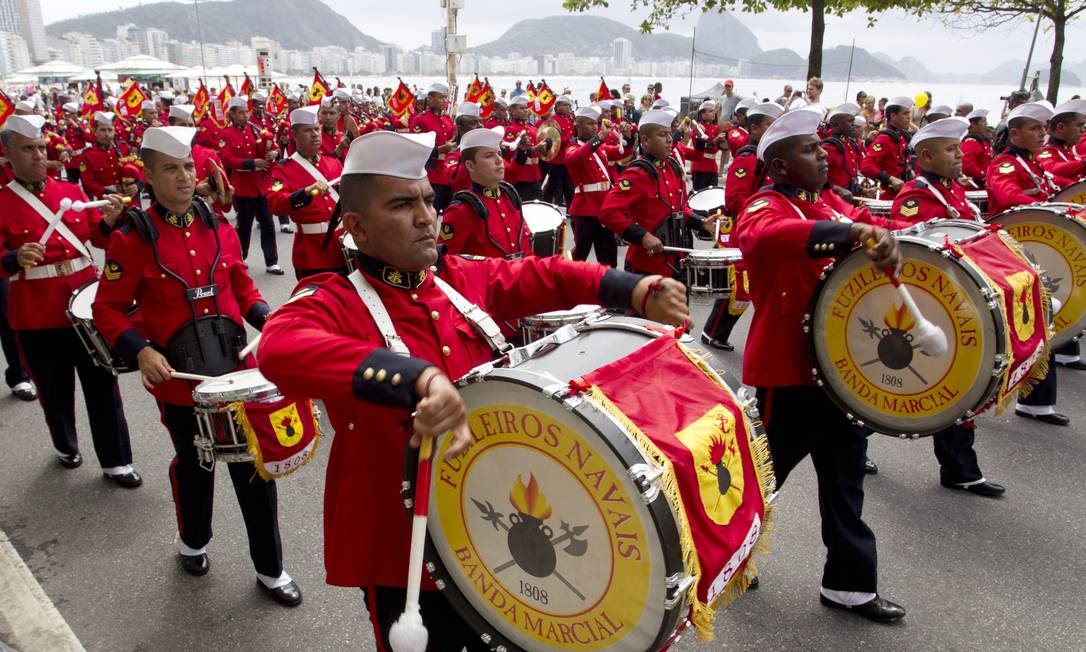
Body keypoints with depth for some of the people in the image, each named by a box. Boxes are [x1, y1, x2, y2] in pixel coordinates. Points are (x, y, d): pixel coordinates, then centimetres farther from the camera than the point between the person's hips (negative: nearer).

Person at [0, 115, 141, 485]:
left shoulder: (71, 191, 7)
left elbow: (99, 238, 10)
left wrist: (110, 220, -10)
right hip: (37, 313, -2)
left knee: (102, 383, 5)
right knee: (55, 388, 12)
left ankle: (116, 460, 14)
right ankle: (66, 446, 37)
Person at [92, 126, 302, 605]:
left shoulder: (219, 229, 3)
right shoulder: (131, 240, -9)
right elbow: (108, 310, -4)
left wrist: (264, 318, -5)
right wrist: (140, 351, -20)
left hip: (237, 367, 3)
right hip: (178, 378, -3)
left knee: (256, 466, 6)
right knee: (193, 466, 18)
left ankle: (269, 567, 22)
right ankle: (192, 541, 47)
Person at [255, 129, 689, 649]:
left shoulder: (465, 278, 0)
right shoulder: (332, 301, -18)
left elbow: (544, 276, 11)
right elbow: (279, 347, -39)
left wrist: (638, 291, -4)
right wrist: (420, 377, -53)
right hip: (403, 545, -6)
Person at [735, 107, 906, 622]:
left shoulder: (823, 210, 16)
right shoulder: (765, 208, -12)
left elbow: (852, 260, 16)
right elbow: (760, 237, -36)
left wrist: (878, 244, -4)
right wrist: (846, 231, -44)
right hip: (786, 369, -8)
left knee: (845, 476, 14)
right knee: (765, 471, 7)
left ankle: (851, 584, 27)